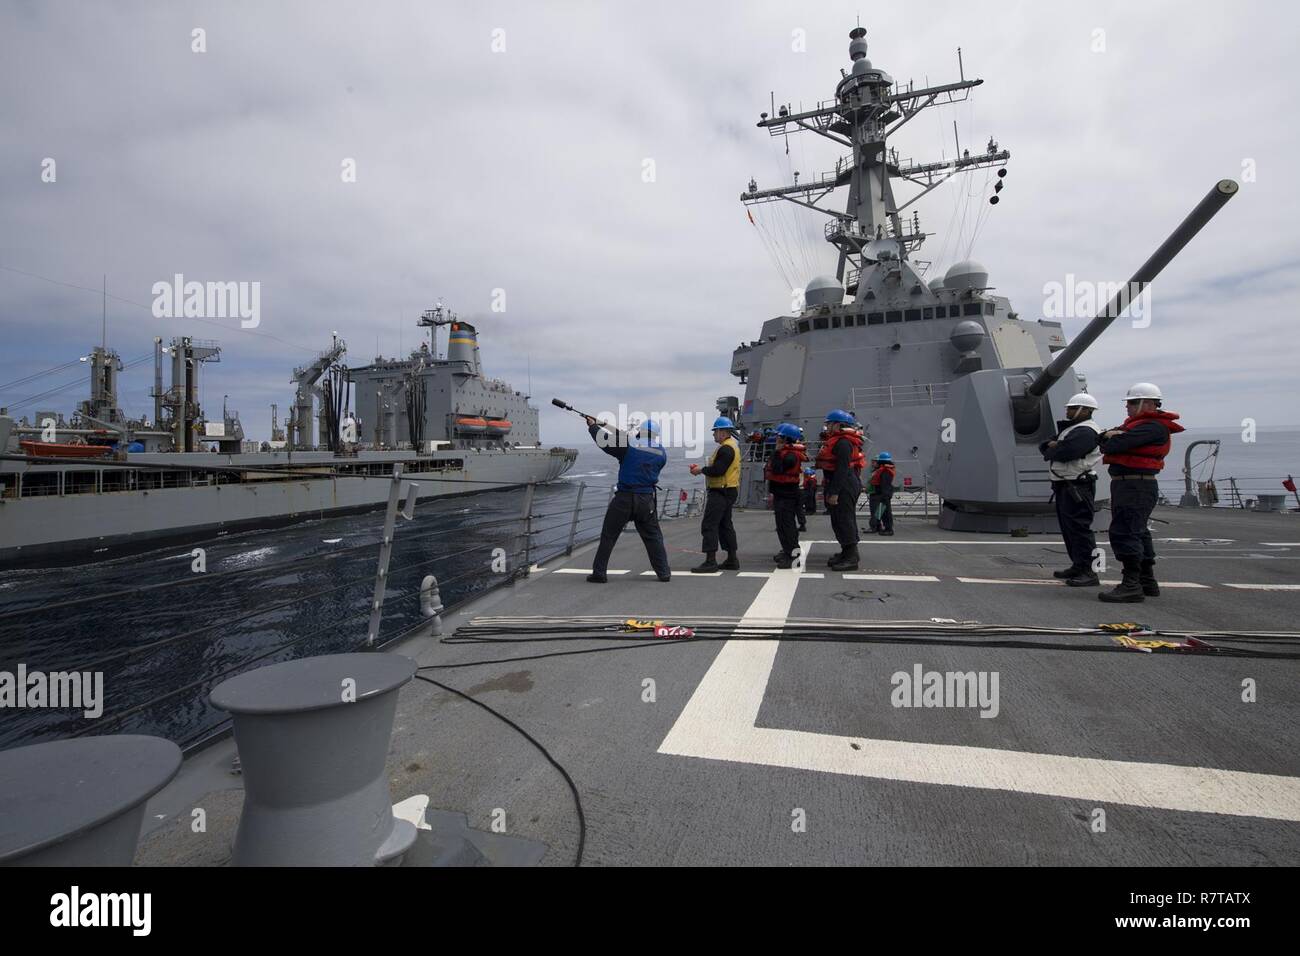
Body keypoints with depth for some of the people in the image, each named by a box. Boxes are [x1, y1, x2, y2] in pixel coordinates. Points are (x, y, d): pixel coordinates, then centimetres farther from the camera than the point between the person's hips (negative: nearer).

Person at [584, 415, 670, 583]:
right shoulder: (661, 453, 3)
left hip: (624, 498, -3)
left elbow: (604, 439, -3)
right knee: (653, 537, 14)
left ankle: (598, 573, 11)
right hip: (646, 500, 3)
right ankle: (664, 573, 14)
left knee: (608, 536, 7)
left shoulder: (629, 446, -9)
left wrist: (593, 426, 17)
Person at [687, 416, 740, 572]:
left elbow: (717, 470, -25)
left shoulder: (726, 449, -17)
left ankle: (710, 562, -10)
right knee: (725, 525, 16)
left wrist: (701, 470, -12)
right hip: (729, 491, 11)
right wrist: (702, 469, 8)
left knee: (709, 525, -10)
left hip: (721, 492, -11)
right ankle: (732, 560, 22)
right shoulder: (733, 444, 17)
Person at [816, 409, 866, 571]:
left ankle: (851, 559, -5)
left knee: (845, 521, -9)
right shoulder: (836, 441, 18)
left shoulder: (843, 443, -17)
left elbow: (842, 469, -24)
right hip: (840, 487, 11)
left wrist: (834, 492, -25)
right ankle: (846, 553, 26)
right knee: (838, 521, 16)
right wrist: (828, 491, 22)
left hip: (844, 487, -11)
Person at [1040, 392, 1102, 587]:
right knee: (1068, 527, 15)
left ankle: (1089, 572, -9)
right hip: (1064, 486, 11)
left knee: (1079, 528, -11)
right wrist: (1052, 444, -6)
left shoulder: (1086, 432, -14)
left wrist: (1050, 451, -5)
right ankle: (1077, 566, 25)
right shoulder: (1069, 428, 20)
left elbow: (1063, 453, -26)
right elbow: (1043, 447, 17)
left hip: (1078, 487, -11)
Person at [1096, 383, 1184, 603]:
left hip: (1136, 486, -11)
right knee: (1137, 532, 18)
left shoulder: (1154, 427, -14)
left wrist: (1110, 439, 0)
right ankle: (1147, 581, 30)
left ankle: (1131, 586, -12)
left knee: (1124, 532, -13)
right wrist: (1110, 435, -11)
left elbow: (1113, 445, -23)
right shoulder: (1136, 423, 18)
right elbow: (1102, 440, 12)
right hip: (1126, 485, 11)